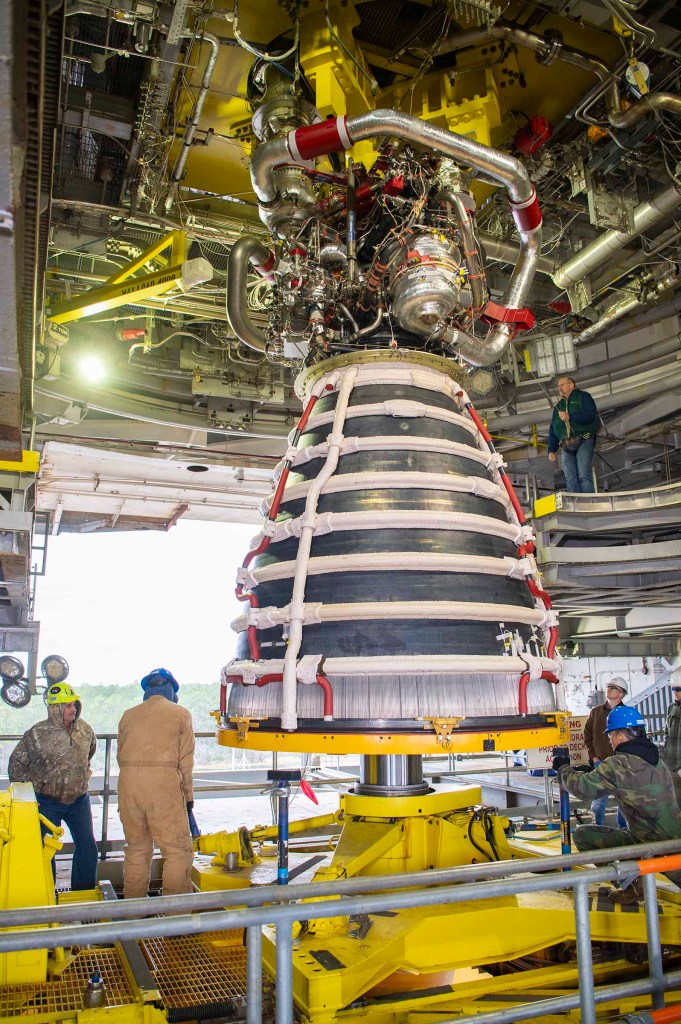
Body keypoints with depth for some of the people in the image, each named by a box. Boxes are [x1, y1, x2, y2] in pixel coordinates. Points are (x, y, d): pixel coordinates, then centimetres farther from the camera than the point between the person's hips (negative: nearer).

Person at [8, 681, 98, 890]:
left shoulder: (85, 730, -3)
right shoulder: (37, 734, -15)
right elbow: (16, 763, -4)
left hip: (79, 799, 4)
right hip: (47, 802, -4)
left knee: (87, 847, 6)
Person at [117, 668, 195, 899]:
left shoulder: (128, 715, 15)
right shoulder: (180, 714, 5)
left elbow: (121, 755, 16)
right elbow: (185, 760, 3)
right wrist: (188, 794, 11)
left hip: (128, 784, 5)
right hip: (164, 784, -4)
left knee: (136, 849, 15)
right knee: (178, 851, 0)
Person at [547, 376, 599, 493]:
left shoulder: (583, 396, 11)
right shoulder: (558, 407, 28)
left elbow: (590, 415, -7)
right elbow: (552, 430, 23)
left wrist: (569, 417, -11)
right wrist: (551, 450, 12)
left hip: (583, 441, -5)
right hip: (566, 446, 5)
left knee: (584, 476, -16)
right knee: (570, 480, -6)